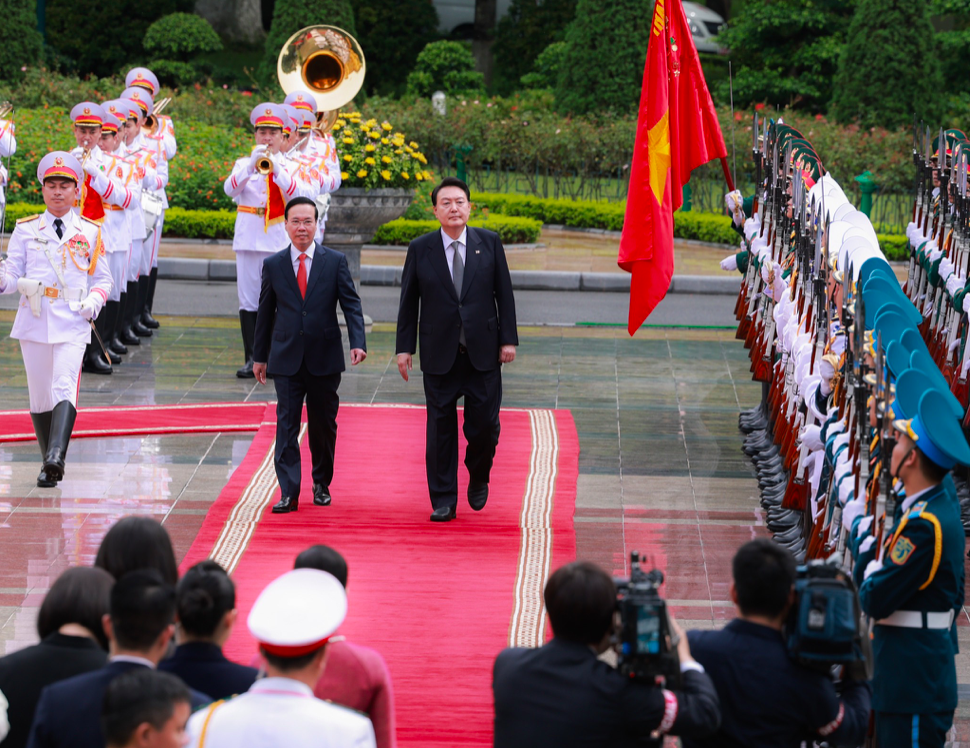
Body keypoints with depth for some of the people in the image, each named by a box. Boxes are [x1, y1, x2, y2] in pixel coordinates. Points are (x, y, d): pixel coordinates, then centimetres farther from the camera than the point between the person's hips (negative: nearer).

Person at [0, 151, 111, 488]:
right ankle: (49, 464, 18)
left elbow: (102, 278, 13)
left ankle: (56, 456, -34)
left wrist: (94, 300, -7)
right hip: (34, 321, 2)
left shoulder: (90, 232, 8)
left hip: (73, 323, -2)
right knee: (40, 394, 6)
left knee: (65, 387, -20)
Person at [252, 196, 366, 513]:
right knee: (287, 424, -6)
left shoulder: (335, 261, 1)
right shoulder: (273, 265, 5)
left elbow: (351, 304, -1)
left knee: (323, 424, 9)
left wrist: (358, 342, -16)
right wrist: (260, 356, 12)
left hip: (324, 358, 0)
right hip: (287, 359, 0)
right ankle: (288, 493, -8)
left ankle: (321, 484, 27)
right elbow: (265, 312, 11)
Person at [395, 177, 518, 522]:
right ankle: (443, 501, 10)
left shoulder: (489, 243, 3)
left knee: (485, 424, -1)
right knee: (440, 428, 2)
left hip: (484, 352, 0)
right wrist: (405, 347, 1)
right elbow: (408, 301, 5)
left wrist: (508, 339, 0)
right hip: (439, 354, 0)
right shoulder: (420, 249, 1)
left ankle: (478, 479, 28)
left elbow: (504, 294, 5)